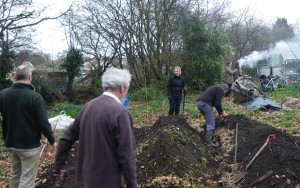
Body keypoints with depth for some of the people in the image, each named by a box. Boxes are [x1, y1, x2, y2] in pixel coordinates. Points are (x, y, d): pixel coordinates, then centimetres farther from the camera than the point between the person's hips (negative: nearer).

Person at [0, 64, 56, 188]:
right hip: (30, 145, -5)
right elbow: (43, 123, -17)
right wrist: (52, 140, -4)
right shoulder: (35, 96, -19)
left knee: (14, 174, 22)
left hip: (10, 143, 6)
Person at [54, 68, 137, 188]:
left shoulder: (88, 106, 2)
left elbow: (67, 138, 8)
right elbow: (127, 155, -20)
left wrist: (59, 165, 18)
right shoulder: (120, 112, -20)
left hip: (86, 177, 7)